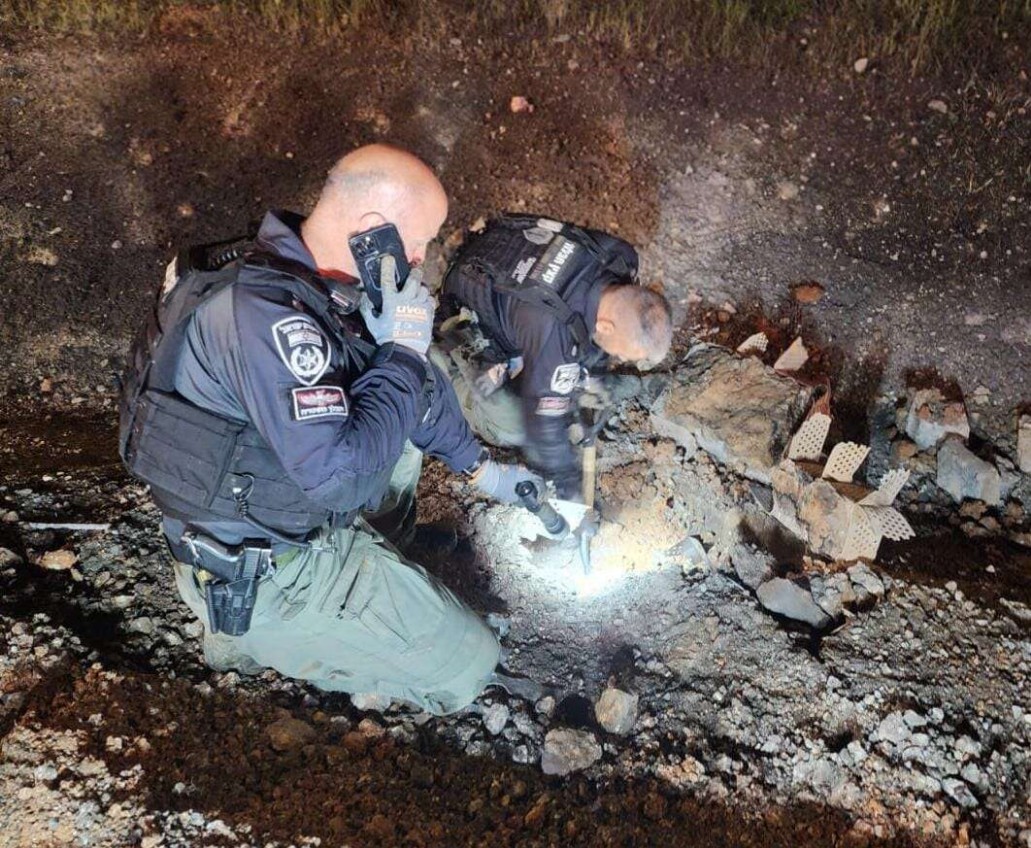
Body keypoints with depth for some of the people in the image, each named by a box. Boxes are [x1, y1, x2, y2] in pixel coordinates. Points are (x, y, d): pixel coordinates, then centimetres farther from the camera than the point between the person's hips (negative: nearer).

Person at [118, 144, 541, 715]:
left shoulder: (308, 277, -2)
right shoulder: (263, 310, -32)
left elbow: (415, 382, 11)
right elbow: (340, 476, -36)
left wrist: (478, 467, 14)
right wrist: (402, 352, -25)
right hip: (261, 579, -9)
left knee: (413, 397, 18)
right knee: (468, 666, -2)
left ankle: (372, 572, 12)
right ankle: (264, 637, 5)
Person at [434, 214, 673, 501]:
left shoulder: (620, 257, -27)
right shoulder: (553, 332, -44)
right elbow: (544, 423, -31)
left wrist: (592, 377, -4)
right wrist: (569, 489, -18)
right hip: (477, 315, -6)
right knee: (511, 429, -7)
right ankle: (448, 361, 10)